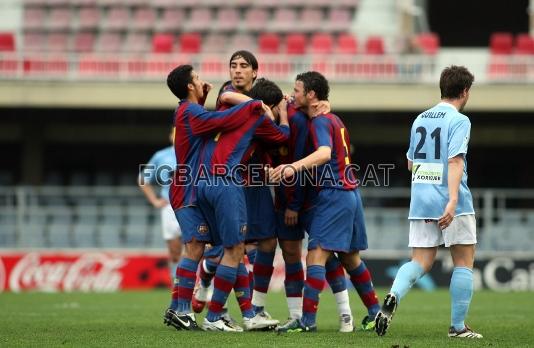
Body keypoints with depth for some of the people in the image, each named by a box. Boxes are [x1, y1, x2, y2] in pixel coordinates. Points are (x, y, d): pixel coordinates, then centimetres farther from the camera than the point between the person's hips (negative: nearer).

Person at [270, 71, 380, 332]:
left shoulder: (320, 121, -12)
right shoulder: (334, 119, 16)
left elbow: (324, 153, -30)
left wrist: (294, 167, -44)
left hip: (333, 195, -10)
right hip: (350, 192, 10)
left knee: (316, 256, -12)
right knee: (351, 259, 19)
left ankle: (308, 320, -17)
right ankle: (375, 312, 24)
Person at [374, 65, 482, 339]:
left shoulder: (420, 120, 13)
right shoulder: (459, 121, -8)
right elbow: (455, 161, -20)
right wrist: (453, 200, -28)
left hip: (420, 201, 6)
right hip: (450, 203, -6)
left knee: (420, 262, 6)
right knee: (463, 262, 7)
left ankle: (393, 297, -23)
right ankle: (458, 327, 6)